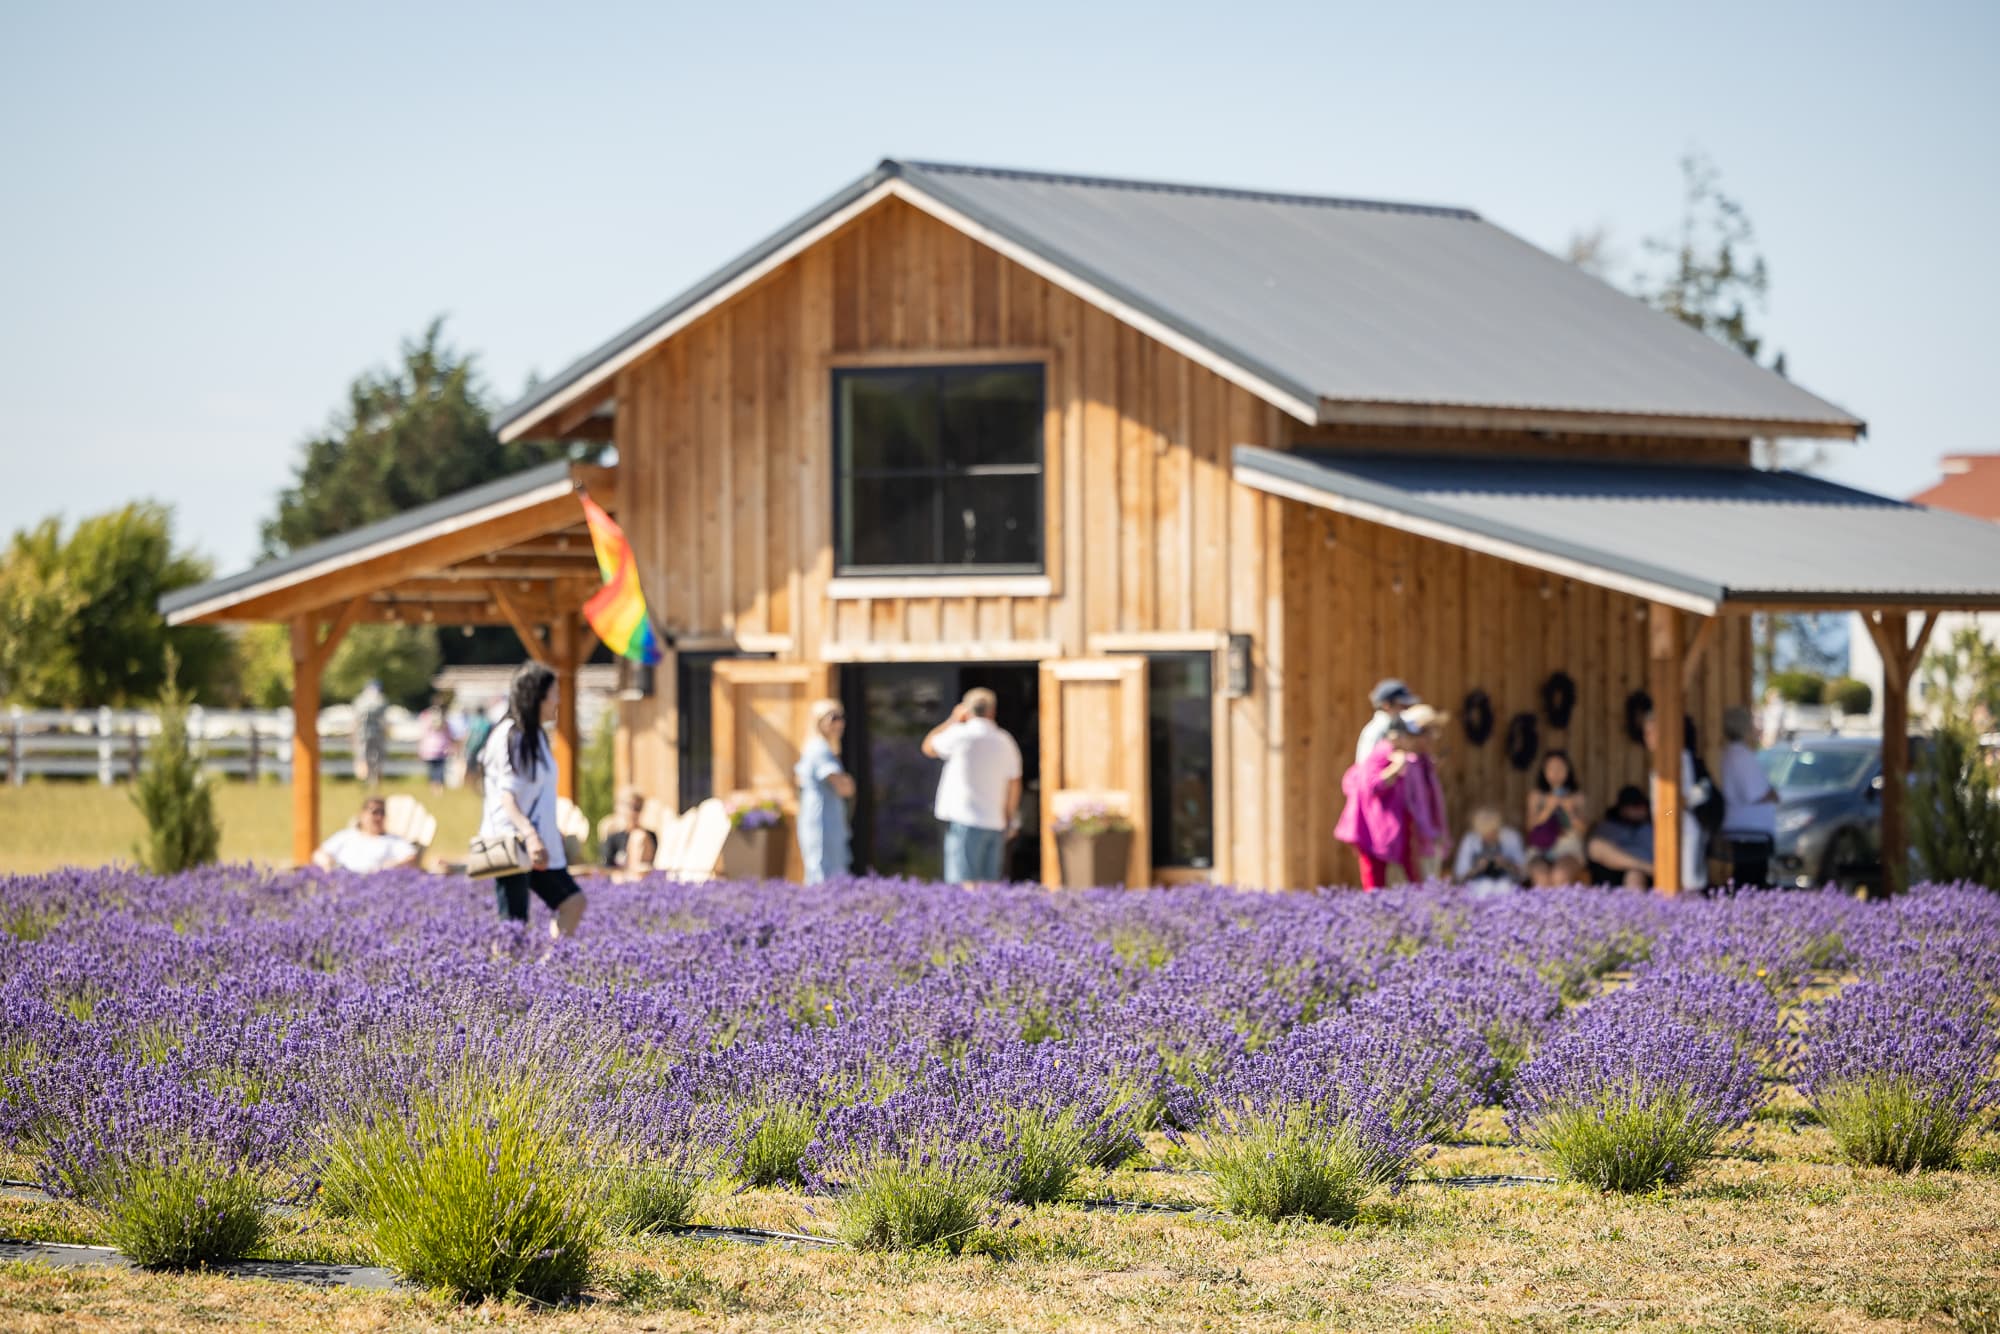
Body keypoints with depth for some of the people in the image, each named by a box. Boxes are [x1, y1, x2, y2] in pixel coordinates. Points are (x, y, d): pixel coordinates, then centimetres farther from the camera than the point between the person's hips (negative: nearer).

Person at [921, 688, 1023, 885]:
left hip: (964, 819, -6)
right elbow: (1014, 786, 11)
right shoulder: (1005, 742, 10)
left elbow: (929, 747, 12)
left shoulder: (960, 735, -5)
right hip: (996, 824, 6)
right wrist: (1009, 822, 20)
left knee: (963, 885, -11)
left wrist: (953, 720, 21)